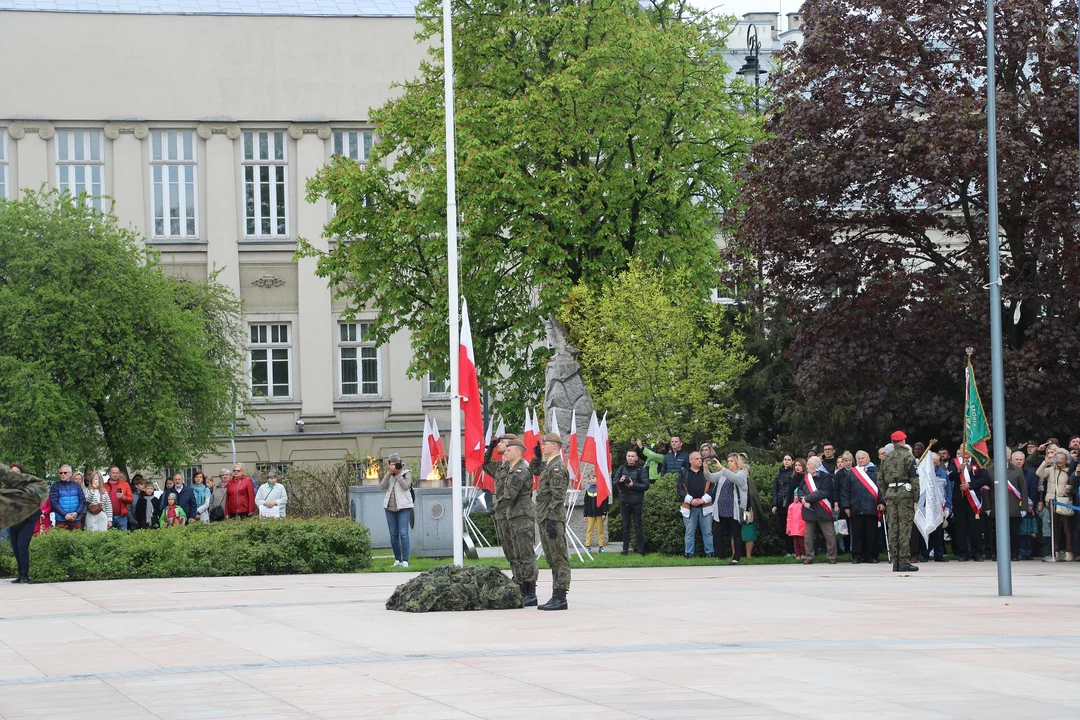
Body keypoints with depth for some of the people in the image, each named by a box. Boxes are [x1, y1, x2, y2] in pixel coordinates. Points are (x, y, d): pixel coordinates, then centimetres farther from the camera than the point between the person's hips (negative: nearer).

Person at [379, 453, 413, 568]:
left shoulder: (406, 473, 2)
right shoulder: (388, 474, 12)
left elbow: (406, 486, -14)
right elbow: (382, 487, -3)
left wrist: (398, 473, -12)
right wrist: (389, 473, -9)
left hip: (403, 507, -5)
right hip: (390, 507, 5)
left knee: (403, 533, -12)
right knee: (393, 535, 7)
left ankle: (405, 560, -13)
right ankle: (397, 559, 16)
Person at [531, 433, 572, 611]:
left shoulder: (557, 468, -14)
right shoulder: (548, 466, 16)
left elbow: (557, 497, -20)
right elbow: (533, 471, 37)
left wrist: (552, 522, -23)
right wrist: (537, 456, 20)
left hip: (552, 520, -10)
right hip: (545, 519, 10)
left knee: (559, 559, -7)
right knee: (552, 559, 11)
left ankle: (560, 599, -7)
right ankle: (556, 597, 14)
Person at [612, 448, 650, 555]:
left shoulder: (641, 470, -3)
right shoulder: (621, 469, 7)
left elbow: (646, 486, -8)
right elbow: (614, 484, 8)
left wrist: (634, 485, -19)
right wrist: (619, 481, -14)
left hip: (636, 502, -3)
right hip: (624, 501, 3)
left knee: (638, 526, -1)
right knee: (625, 526, 8)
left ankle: (641, 549, 6)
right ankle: (625, 549, 13)